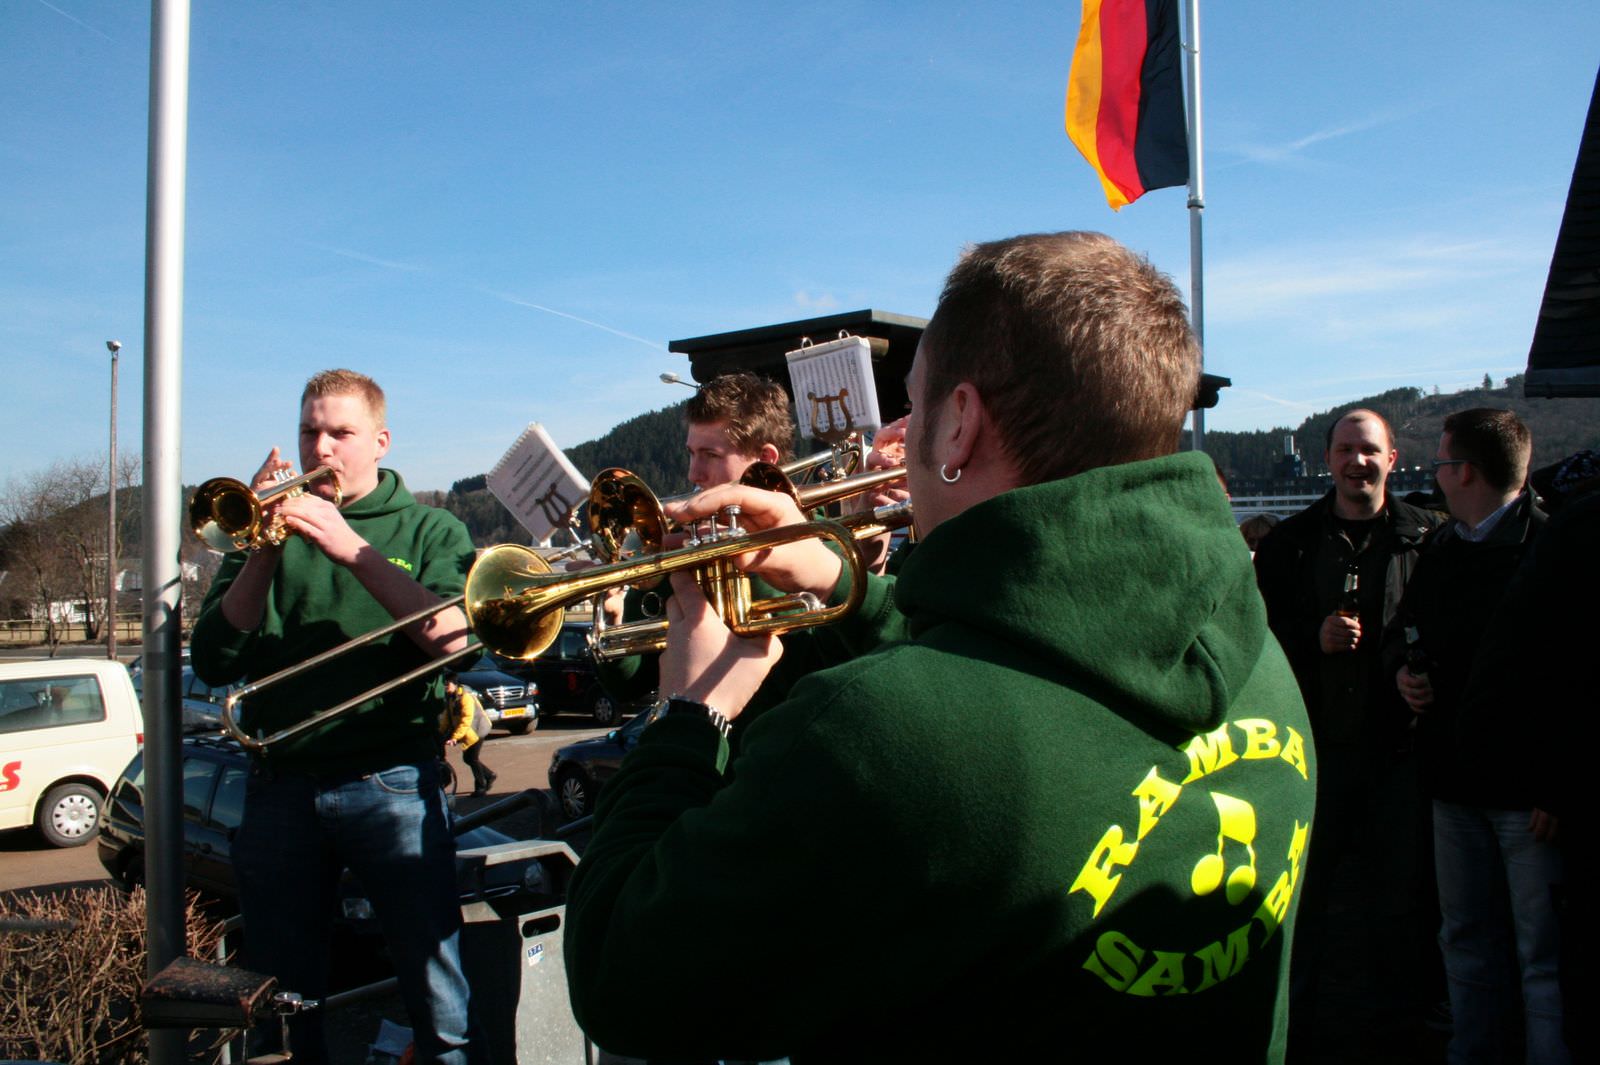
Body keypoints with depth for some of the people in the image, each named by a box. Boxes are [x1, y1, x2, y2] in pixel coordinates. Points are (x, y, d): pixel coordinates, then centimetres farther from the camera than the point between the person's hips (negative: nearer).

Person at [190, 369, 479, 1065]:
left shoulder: (429, 530, 8)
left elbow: (453, 639, -10)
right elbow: (213, 663, 3)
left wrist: (352, 548, -16)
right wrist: (266, 551, -9)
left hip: (391, 782, -2)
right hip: (279, 786, 3)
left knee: (442, 1005, -5)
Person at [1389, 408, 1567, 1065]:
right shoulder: (1440, 552, 12)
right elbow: (1407, 633, 27)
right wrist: (1403, 669, 4)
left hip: (1531, 788, -7)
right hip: (1456, 779, 7)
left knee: (1545, 953, -1)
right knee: (1466, 940, 16)